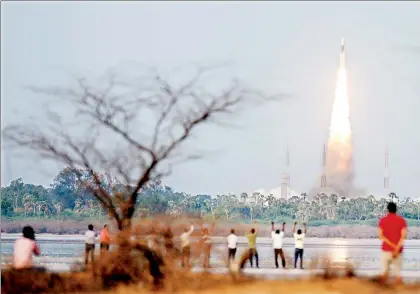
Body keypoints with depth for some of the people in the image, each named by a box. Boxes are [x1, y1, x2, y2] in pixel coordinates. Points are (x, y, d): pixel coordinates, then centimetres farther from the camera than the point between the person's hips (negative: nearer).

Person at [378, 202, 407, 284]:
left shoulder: (382, 220, 1)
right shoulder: (401, 220, -1)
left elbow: (381, 236, -8)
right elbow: (403, 236, -13)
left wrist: (393, 245, -12)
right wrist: (397, 249, -18)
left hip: (386, 250, 1)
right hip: (398, 251, -1)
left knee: (384, 272, 7)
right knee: (398, 273, 5)